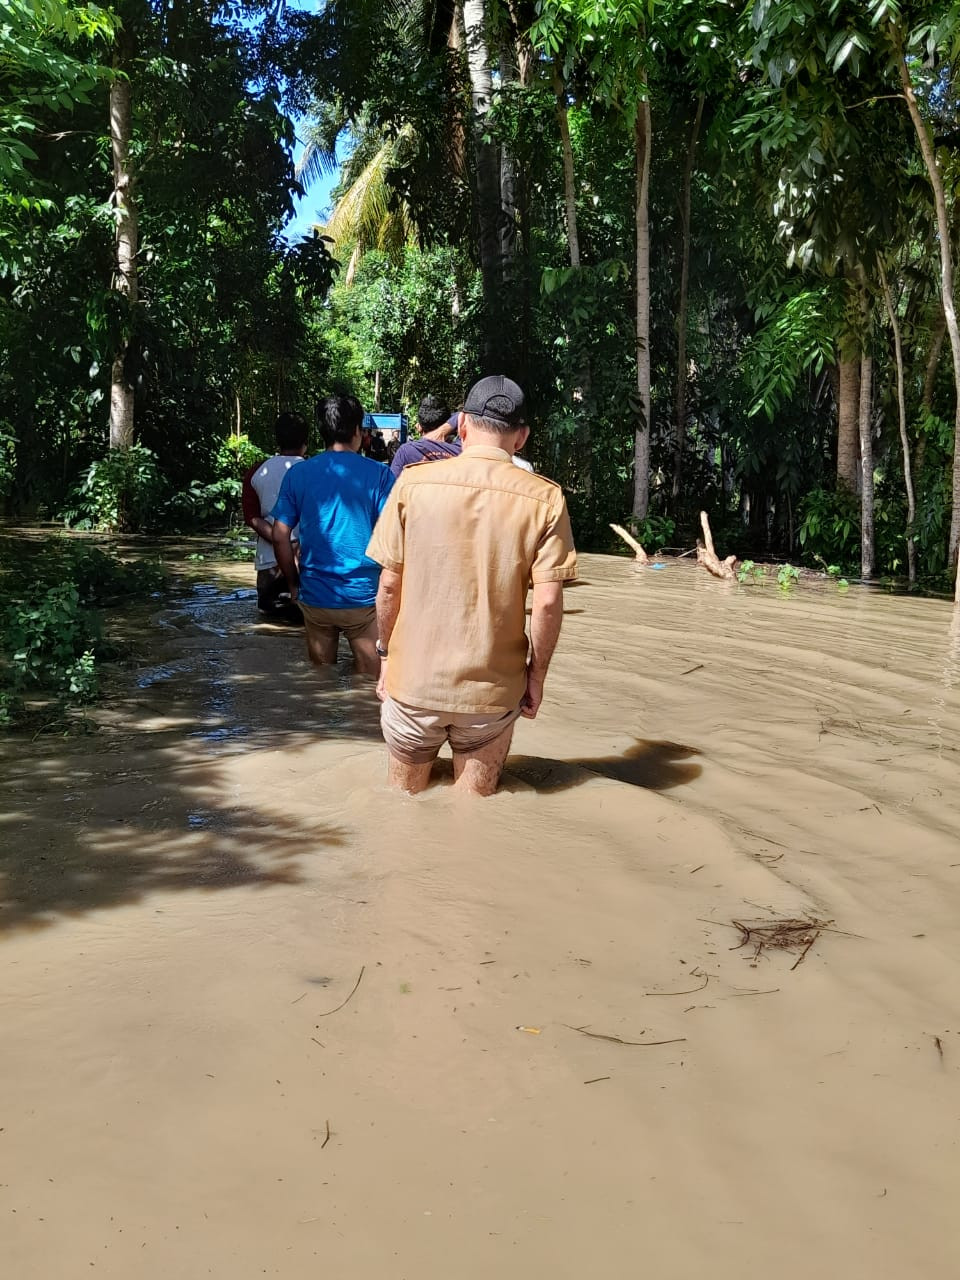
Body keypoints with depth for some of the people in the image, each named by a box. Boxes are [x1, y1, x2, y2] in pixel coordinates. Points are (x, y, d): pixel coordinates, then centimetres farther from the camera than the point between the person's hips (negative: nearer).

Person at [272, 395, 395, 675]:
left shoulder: (297, 474, 1)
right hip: (364, 598, -3)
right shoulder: (378, 475, -6)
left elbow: (280, 537, 0)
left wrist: (294, 583, 12)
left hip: (315, 598, 3)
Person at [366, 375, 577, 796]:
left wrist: (386, 653, 10)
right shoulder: (544, 499, -8)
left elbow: (389, 586, -3)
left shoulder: (413, 482, -6)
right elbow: (547, 602, -10)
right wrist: (536, 673, 3)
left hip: (414, 681, 1)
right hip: (493, 689, 0)